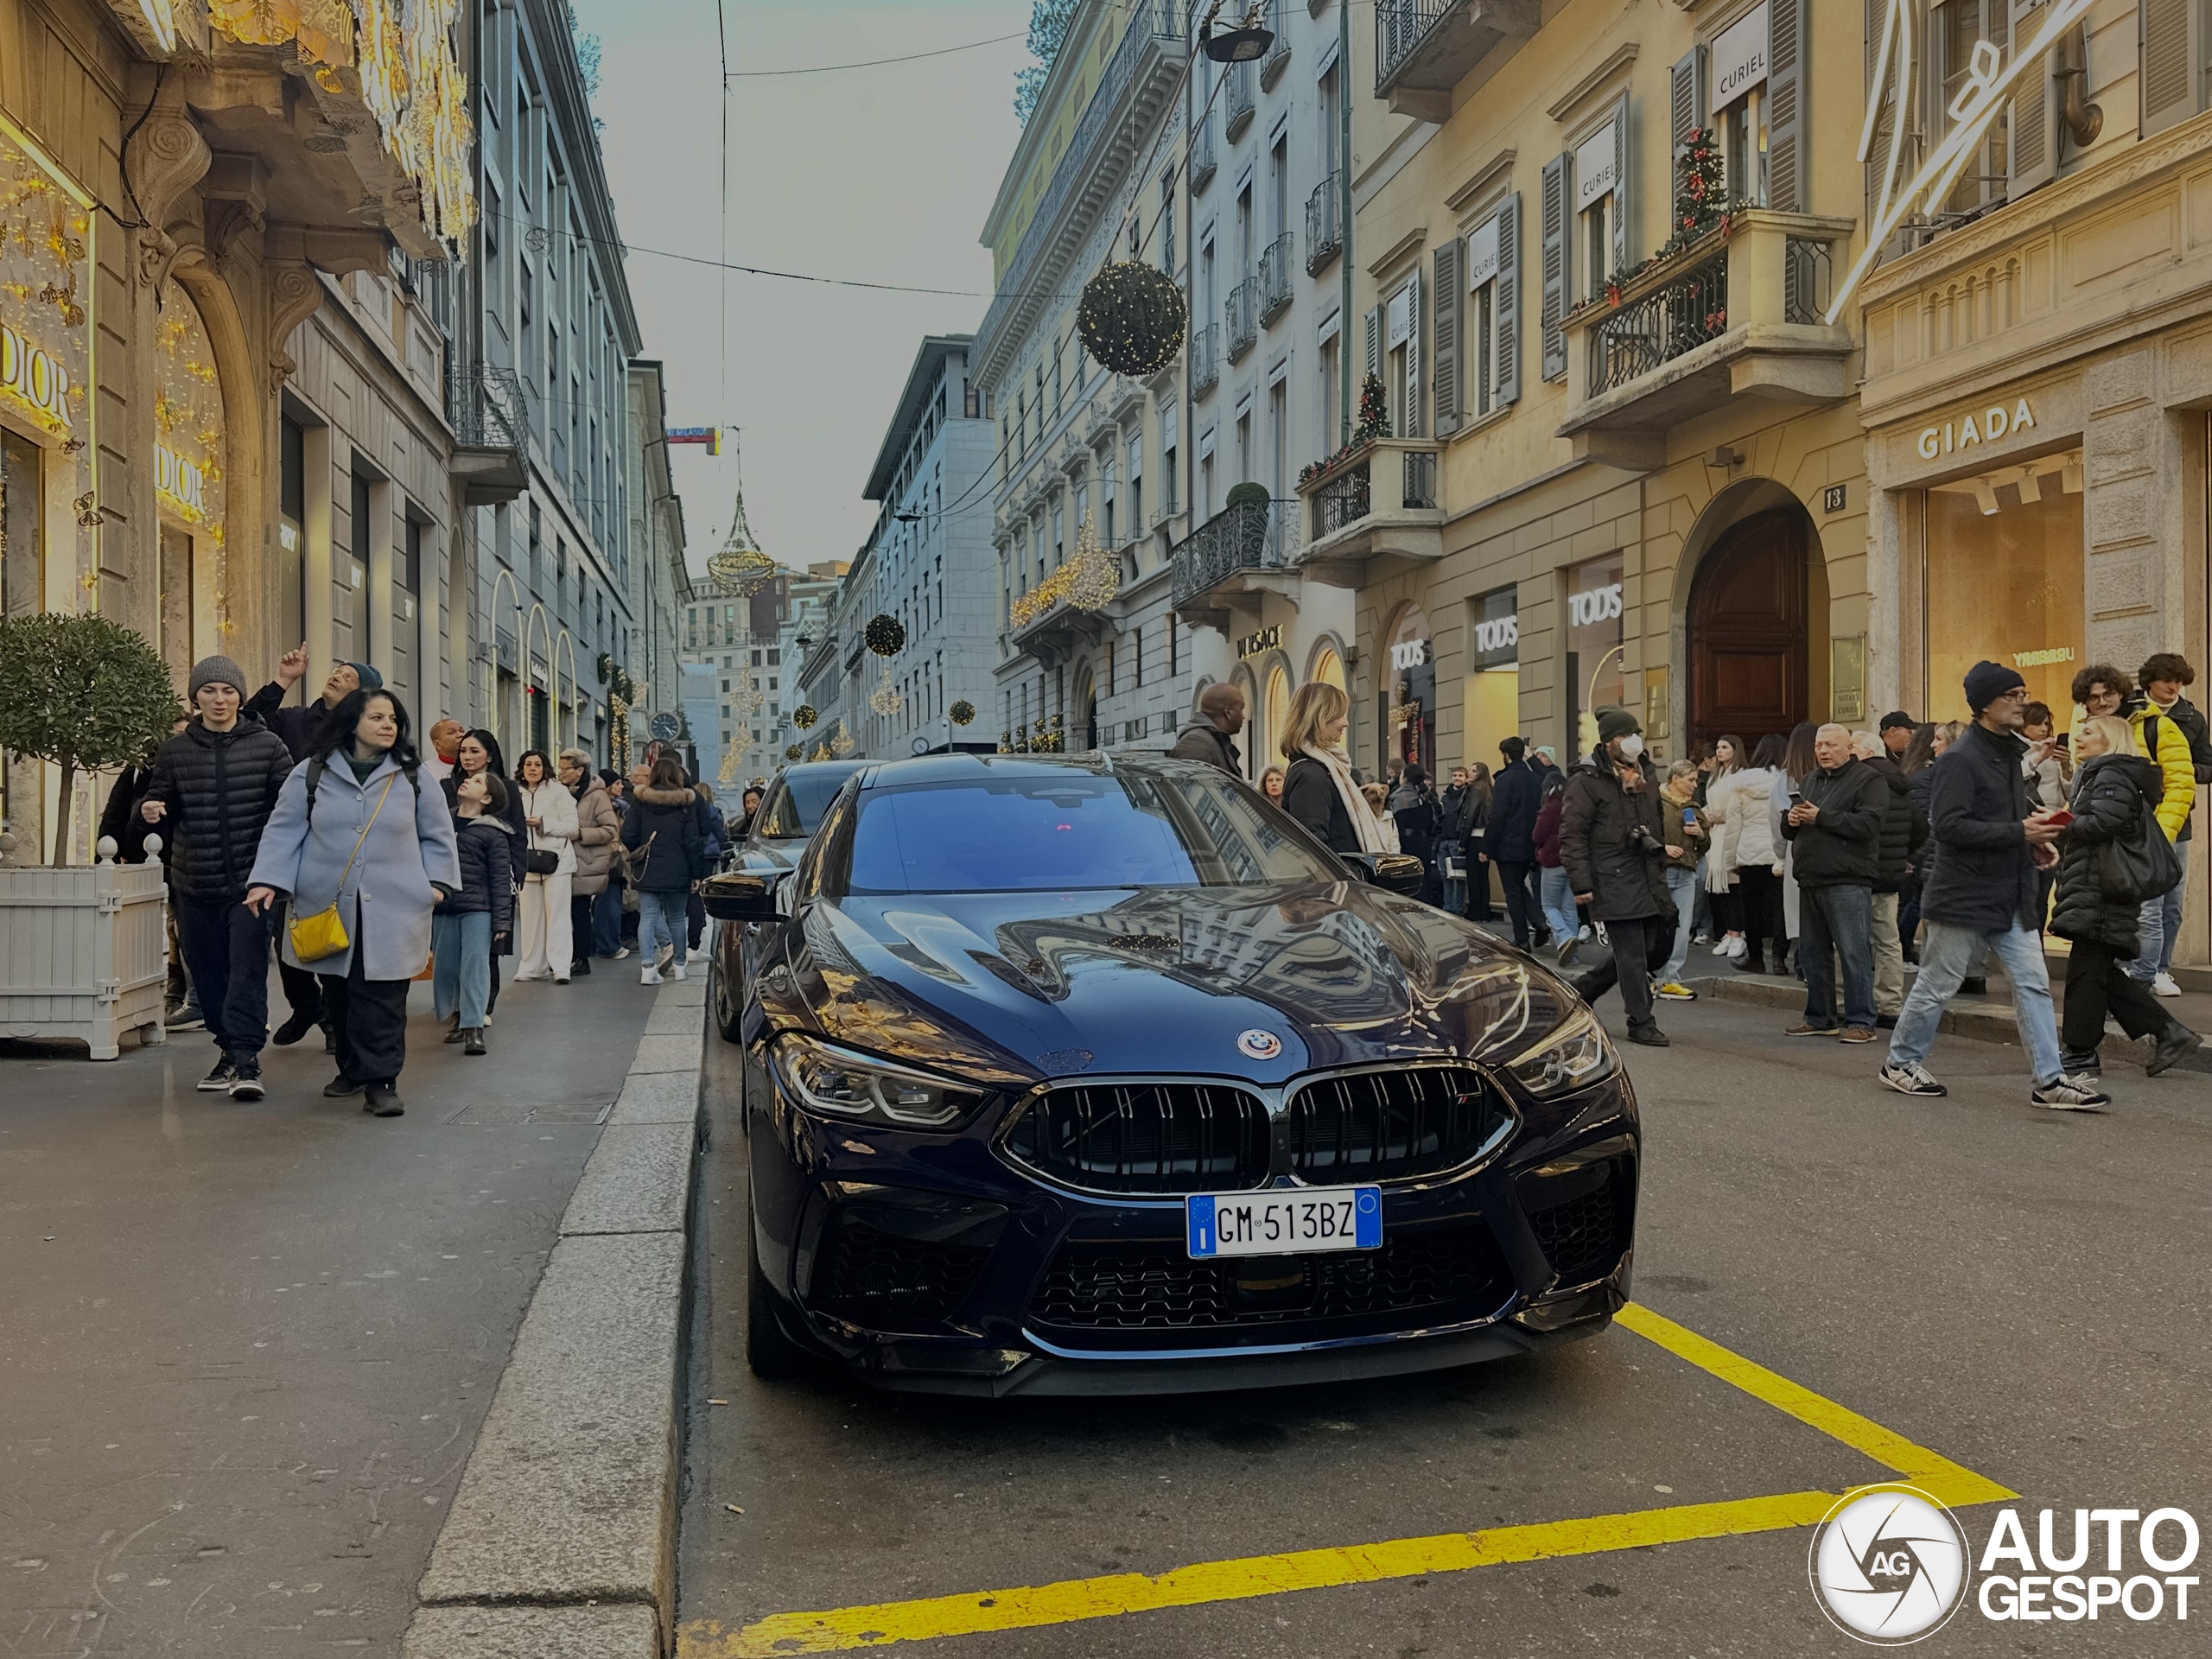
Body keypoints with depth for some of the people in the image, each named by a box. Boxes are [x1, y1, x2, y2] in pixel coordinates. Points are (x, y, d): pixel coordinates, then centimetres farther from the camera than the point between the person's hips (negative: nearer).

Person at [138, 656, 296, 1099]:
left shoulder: (267, 746, 0)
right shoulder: (174, 751, 7)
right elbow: (161, 805, 12)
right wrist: (149, 813, -12)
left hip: (250, 881, -3)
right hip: (194, 885, 3)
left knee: (247, 970, -11)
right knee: (208, 974, 10)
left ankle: (246, 1057, -8)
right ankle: (228, 1049, 25)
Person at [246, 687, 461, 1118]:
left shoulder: (413, 778, 8)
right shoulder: (311, 774, 5)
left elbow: (437, 835, 15)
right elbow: (284, 830, 4)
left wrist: (435, 881, 4)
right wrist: (268, 881, -6)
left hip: (391, 911, -1)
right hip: (328, 908, 1)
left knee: (383, 998, -8)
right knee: (338, 996, 10)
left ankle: (380, 1081, -4)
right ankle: (352, 1069, 28)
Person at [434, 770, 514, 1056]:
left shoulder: (493, 833, -3)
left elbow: (501, 879, -5)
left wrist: (502, 920, -10)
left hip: (477, 908, -5)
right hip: (444, 908, 5)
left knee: (475, 964, -11)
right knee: (445, 966, 8)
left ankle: (474, 1028, -13)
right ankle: (459, 1018, 27)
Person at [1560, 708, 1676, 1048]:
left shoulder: (1646, 776, 15)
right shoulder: (1587, 781, -9)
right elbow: (1572, 835, -11)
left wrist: (1661, 864, 20)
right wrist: (1582, 884, -15)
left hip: (1649, 879, 8)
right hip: (1614, 883, -8)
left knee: (1658, 947, 10)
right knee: (1632, 953, -5)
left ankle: (1584, 988, 26)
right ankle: (1641, 1023, 7)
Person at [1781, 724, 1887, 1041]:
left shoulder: (1868, 780, -3)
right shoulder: (1809, 781, 20)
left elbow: (1868, 824, -18)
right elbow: (1788, 830, 24)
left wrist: (1821, 817, -16)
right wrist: (1790, 820, 0)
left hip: (1848, 881, -8)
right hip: (1811, 881, 8)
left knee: (1854, 952, -8)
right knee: (1812, 953, 12)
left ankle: (1861, 1022, -4)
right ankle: (1819, 1018, 22)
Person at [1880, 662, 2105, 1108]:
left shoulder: (2009, 753, 14)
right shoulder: (1959, 759, -15)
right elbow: (1948, 824, -24)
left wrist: (2034, 840, 5)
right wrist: (2019, 833, -23)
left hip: (2010, 896, 8)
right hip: (1963, 896, -8)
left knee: (2033, 983, 3)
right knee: (1937, 985, 4)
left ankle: (2050, 1081, 6)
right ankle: (1900, 1062, 20)